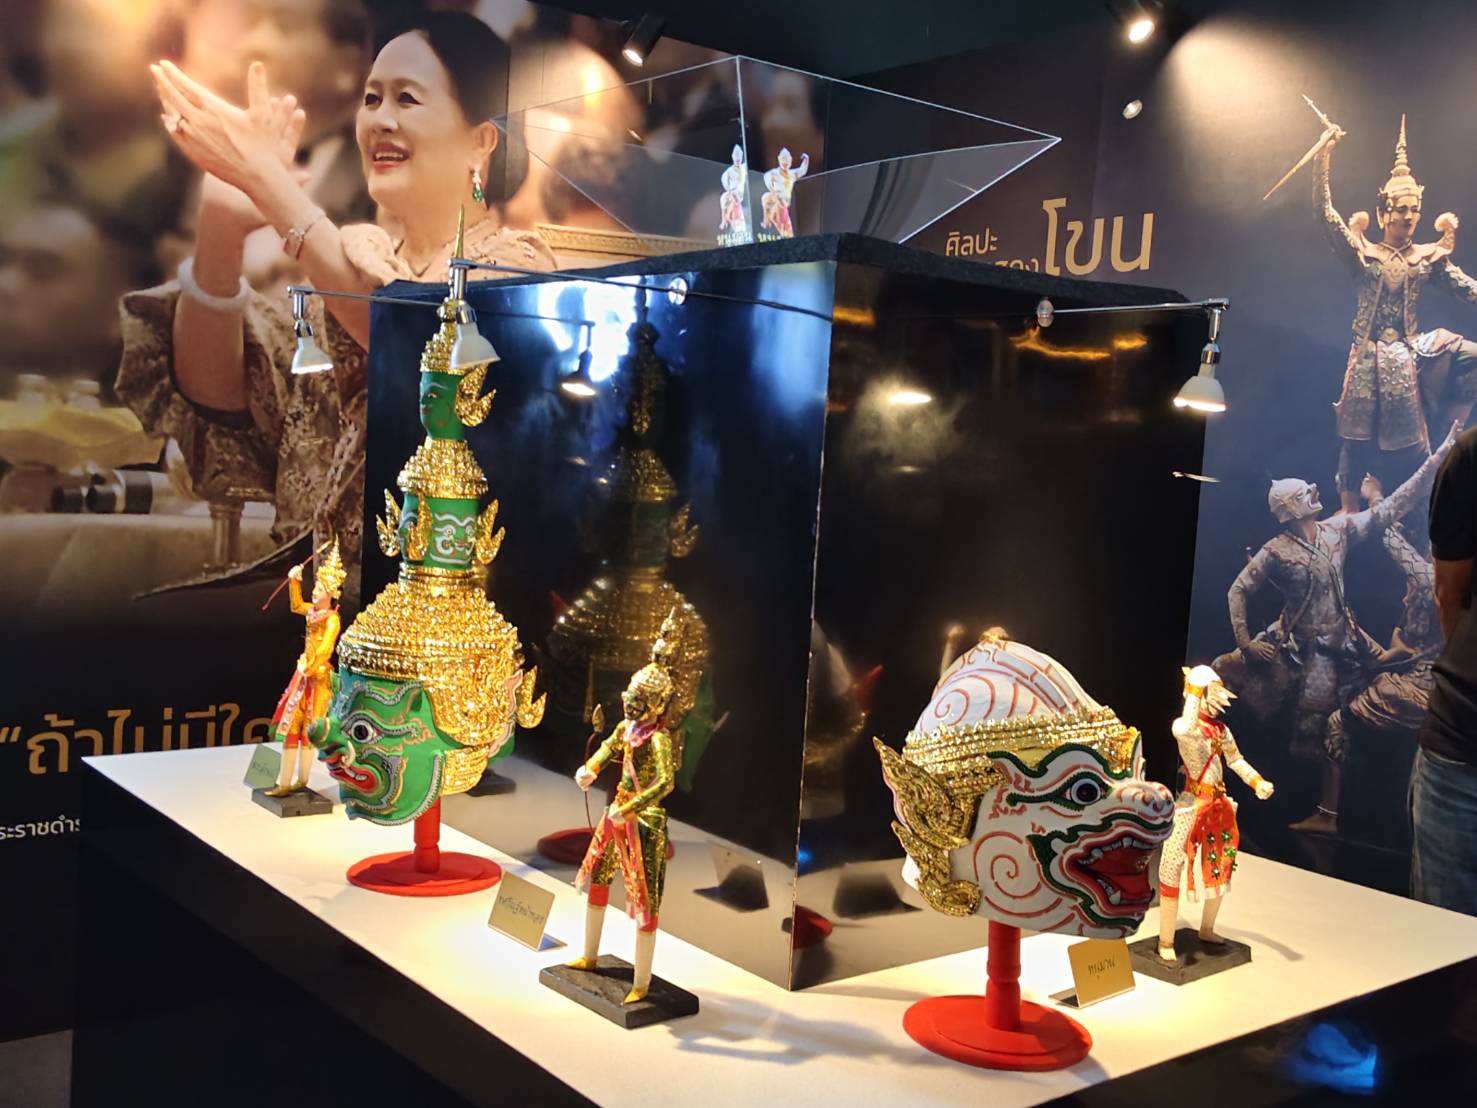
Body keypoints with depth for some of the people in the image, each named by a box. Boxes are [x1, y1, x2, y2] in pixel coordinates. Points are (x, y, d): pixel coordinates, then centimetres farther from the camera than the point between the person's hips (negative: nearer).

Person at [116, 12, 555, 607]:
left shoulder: (515, 264, -1)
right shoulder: (352, 254, 9)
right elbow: (215, 403, -1)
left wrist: (267, 180, -21)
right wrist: (221, 227, -14)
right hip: (318, 590, 4)